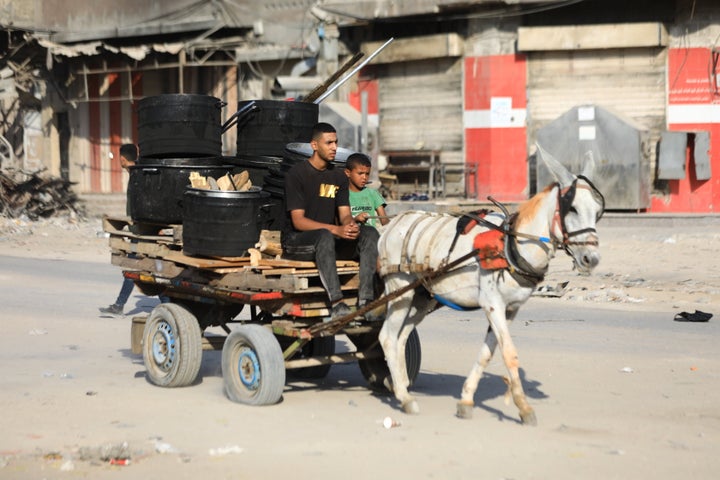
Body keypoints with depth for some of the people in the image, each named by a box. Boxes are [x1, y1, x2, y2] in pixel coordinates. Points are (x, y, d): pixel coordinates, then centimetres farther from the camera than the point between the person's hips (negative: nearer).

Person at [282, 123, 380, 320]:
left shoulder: (338, 176, 12)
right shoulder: (296, 173, -8)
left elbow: (345, 215, 7)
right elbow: (298, 221, -16)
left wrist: (351, 225, -20)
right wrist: (336, 230, -28)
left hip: (330, 238, 6)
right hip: (296, 240, -6)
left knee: (370, 234, -18)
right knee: (324, 236, -39)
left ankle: (365, 300, -31)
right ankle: (337, 304, -48)